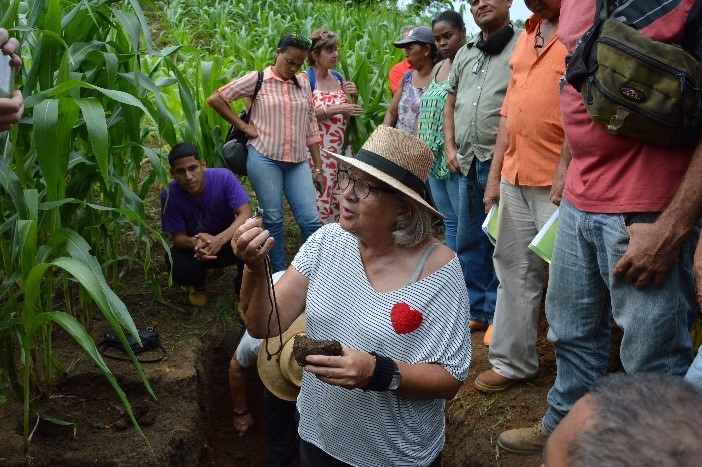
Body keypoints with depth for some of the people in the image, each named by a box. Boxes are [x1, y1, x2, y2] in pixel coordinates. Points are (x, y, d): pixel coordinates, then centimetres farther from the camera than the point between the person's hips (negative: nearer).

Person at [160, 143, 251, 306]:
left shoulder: (223, 177, -24)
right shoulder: (169, 194, -21)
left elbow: (245, 215, -29)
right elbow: (178, 237, -16)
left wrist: (219, 239, -47)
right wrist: (193, 242, -42)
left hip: (227, 240, -1)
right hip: (193, 248, 1)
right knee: (178, 270, -31)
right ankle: (199, 283, 10)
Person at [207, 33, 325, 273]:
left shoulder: (303, 87, 12)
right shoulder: (257, 79, -1)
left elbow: (311, 130, 14)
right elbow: (215, 99, -1)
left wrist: (318, 168, 10)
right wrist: (243, 126, -4)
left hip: (297, 162, 3)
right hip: (264, 158, -3)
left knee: (310, 219, -2)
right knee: (273, 219, 3)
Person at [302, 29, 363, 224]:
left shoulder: (338, 77, 11)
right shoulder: (306, 78, -8)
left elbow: (351, 114, 19)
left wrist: (354, 97, -1)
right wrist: (336, 109, -23)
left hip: (339, 150, 6)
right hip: (318, 150, -6)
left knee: (339, 198, 11)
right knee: (319, 197, -4)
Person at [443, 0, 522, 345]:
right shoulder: (465, 54, 18)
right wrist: (450, 148, 12)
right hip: (467, 163, 7)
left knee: (501, 243, -2)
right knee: (468, 240, 13)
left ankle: (497, 315, 11)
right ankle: (475, 309, 25)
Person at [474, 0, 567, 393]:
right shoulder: (526, 37, 17)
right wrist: (495, 176, 18)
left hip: (560, 183, -8)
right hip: (514, 180, 8)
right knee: (516, 272, 14)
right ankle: (512, 362, 27)